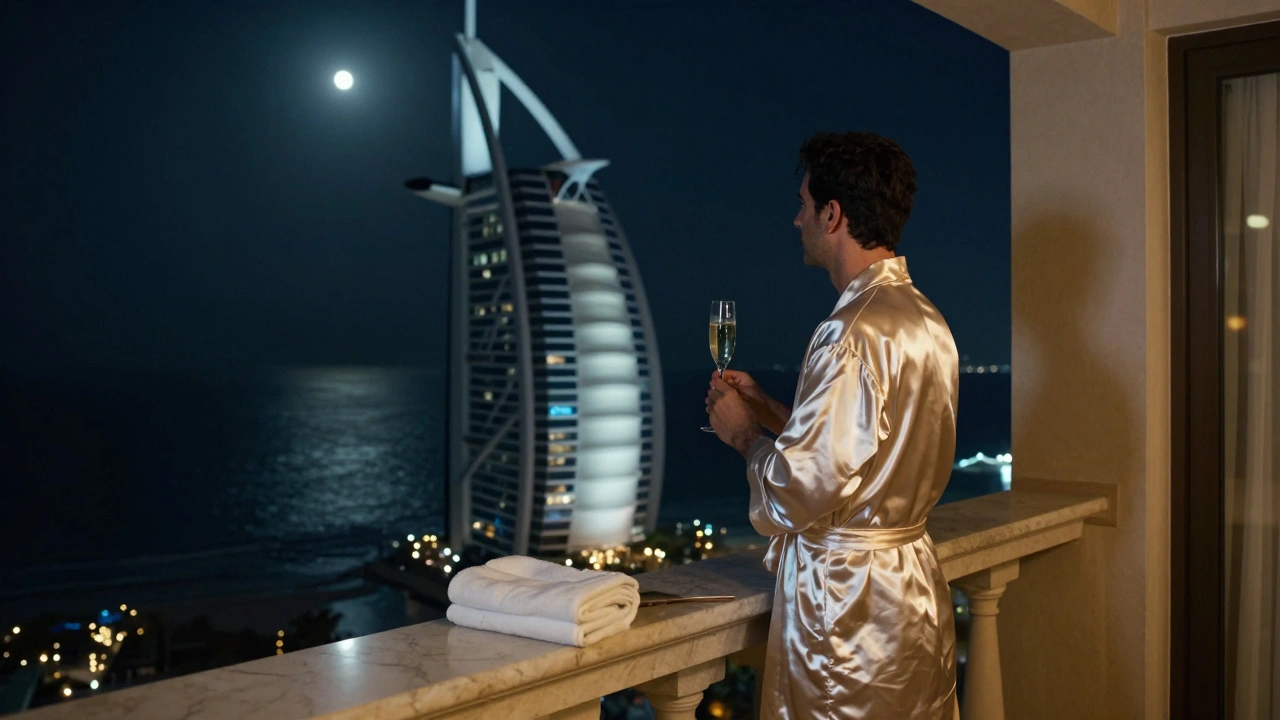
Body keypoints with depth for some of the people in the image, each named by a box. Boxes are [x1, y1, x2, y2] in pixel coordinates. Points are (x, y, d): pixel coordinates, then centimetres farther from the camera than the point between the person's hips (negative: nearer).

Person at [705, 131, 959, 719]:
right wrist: (767, 409, 15)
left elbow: (802, 491, -23)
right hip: (914, 582, 9)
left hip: (846, 597, -9)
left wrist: (742, 433, -5)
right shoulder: (927, 322, 8)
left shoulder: (853, 334, -21)